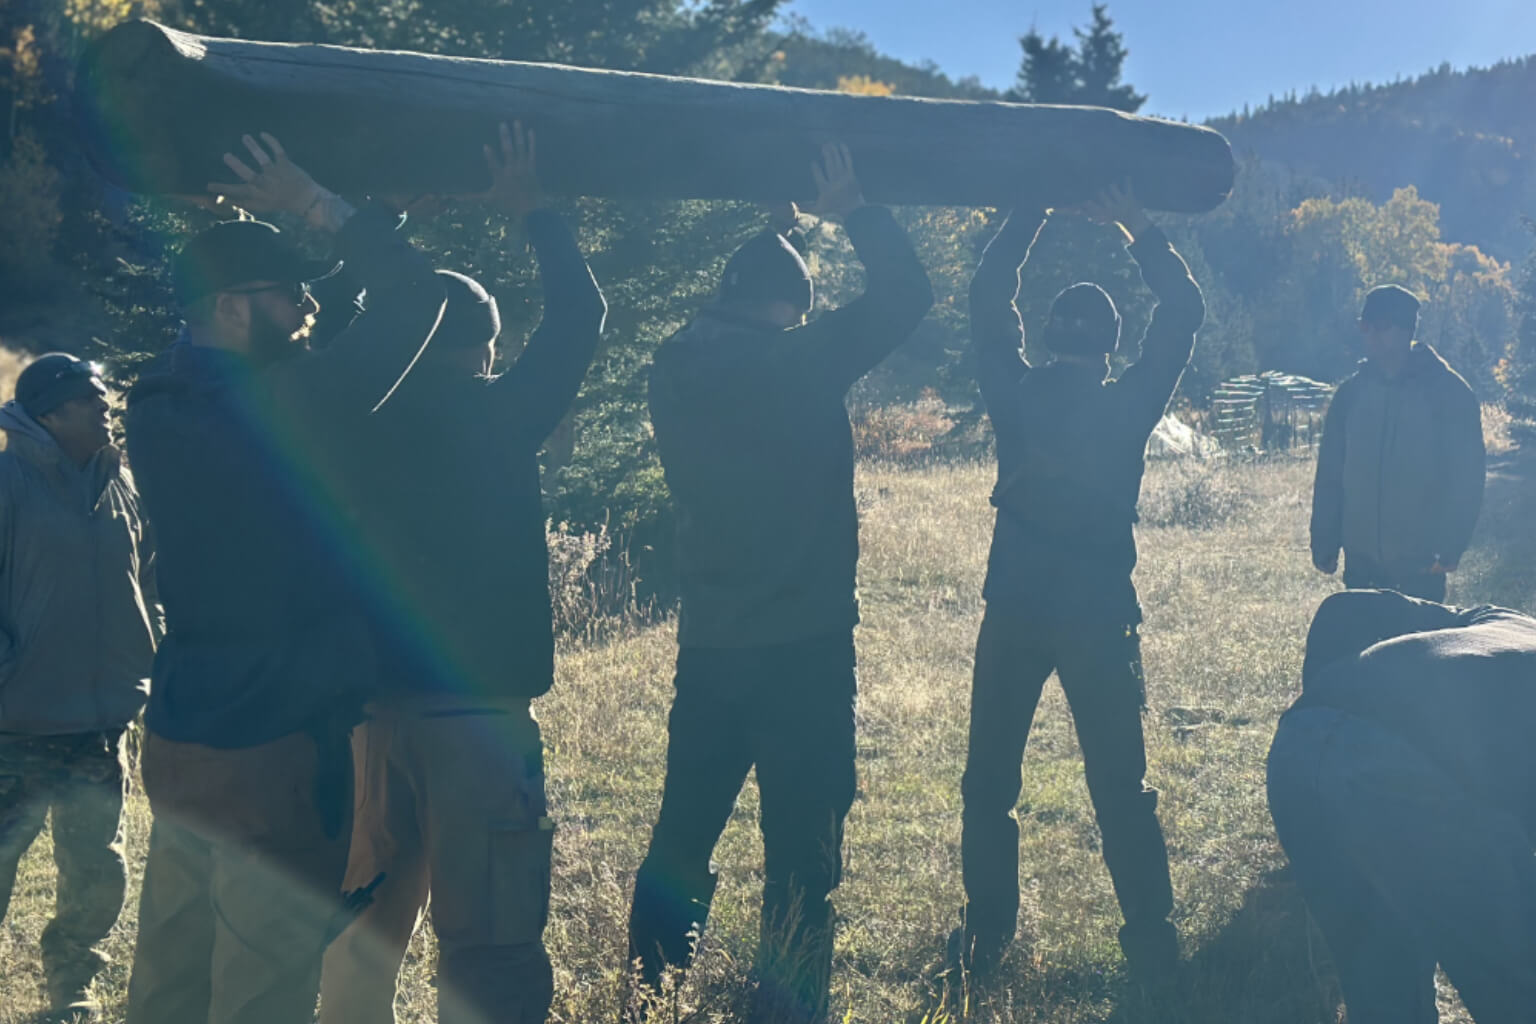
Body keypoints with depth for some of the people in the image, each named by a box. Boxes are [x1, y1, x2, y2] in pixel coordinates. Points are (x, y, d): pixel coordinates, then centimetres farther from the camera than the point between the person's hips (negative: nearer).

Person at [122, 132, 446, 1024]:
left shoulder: (158, 411, 5)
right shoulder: (284, 408, -18)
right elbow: (415, 292, -12)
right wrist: (317, 205, -1)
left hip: (176, 742, 8)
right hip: (278, 756, -8)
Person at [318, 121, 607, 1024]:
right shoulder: (500, 415, -6)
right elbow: (581, 314, 5)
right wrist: (533, 213, 16)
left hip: (373, 705, 5)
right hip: (480, 712, -5)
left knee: (364, 928, 17)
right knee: (490, 950, 0)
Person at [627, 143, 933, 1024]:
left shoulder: (678, 368, 3)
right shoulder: (807, 359, -11)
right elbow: (910, 290, -4)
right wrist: (852, 209, 6)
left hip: (708, 646, 5)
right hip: (807, 645, -5)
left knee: (682, 833, 16)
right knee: (802, 850, 2)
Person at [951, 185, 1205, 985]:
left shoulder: (1017, 397, -3)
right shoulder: (1129, 406, -5)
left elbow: (988, 298, 8)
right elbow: (1183, 312, 5)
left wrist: (1032, 211, 13)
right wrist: (1135, 225, 6)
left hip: (1015, 609, 1)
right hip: (1101, 613, 0)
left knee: (990, 778, 11)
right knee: (1120, 787, 8)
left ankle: (986, 935, 14)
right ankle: (1151, 943, 12)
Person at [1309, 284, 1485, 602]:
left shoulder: (1448, 392, -5)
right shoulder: (1352, 393, 6)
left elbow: (1467, 478, -6)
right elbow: (1329, 474, 9)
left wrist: (1450, 548, -13)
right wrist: (1324, 545, 4)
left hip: (1421, 563, -4)